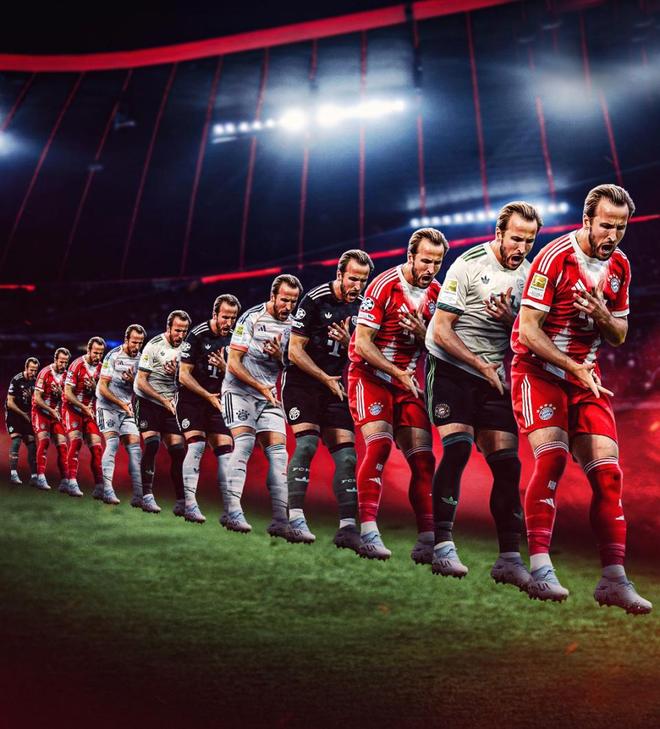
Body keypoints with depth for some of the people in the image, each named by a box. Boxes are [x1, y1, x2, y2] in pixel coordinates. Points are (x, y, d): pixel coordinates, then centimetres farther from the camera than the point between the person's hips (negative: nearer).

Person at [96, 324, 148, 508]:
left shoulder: (141, 359, 4)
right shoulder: (113, 356, -10)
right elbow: (102, 387, -12)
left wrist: (133, 381, -13)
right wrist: (122, 403, -20)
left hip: (127, 409, 5)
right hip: (107, 405, -5)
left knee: (135, 446, -5)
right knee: (113, 443, -20)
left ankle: (139, 495, -7)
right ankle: (107, 489, -17)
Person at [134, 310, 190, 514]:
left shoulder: (184, 348, 4)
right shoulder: (154, 346, -13)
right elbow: (141, 382, -13)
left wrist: (176, 372, -12)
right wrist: (165, 401, -15)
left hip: (170, 405, 5)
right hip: (147, 401, -5)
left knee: (178, 450, -2)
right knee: (152, 444, -20)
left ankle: (181, 500, 3)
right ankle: (147, 494, -14)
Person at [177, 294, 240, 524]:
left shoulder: (233, 339, 4)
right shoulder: (197, 335, -10)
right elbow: (184, 376, -9)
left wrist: (223, 366, -13)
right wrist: (208, 396, -14)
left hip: (217, 401, 5)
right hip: (191, 398, -5)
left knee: (226, 448, -3)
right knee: (196, 445, -19)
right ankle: (190, 504, -16)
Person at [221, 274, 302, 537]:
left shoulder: (292, 324, 4)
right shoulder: (251, 318, -11)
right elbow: (233, 364, -13)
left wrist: (279, 355, -14)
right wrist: (262, 387, -18)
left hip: (269, 394, 5)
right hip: (239, 389, -5)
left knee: (278, 450, -5)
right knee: (244, 442, -21)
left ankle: (281, 520, -7)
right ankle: (232, 511, -20)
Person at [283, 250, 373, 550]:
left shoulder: (361, 306, 4)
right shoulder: (316, 299, -12)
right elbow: (295, 350, -11)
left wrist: (347, 341, -13)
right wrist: (327, 379, -12)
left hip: (335, 385, 5)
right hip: (301, 380, -5)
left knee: (346, 452, -4)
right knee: (307, 442, -22)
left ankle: (347, 526, -4)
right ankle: (295, 519, -18)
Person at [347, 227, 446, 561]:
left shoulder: (436, 294, 5)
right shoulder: (384, 285, -13)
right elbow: (362, 342, -15)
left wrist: (421, 332, -13)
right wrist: (398, 373, -23)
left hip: (408, 382, 6)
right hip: (370, 375, -5)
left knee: (423, 457, -2)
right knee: (379, 445, -22)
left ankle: (428, 539, 1)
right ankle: (368, 532, -18)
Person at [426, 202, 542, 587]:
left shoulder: (530, 273, 6)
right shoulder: (469, 265, -10)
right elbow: (441, 331, -12)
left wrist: (510, 319, -12)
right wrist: (482, 366, -13)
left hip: (496, 378, 5)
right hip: (451, 368, -5)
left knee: (506, 461, -2)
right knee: (457, 447, -20)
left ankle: (510, 557, 5)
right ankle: (443, 547, -14)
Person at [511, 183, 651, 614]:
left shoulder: (619, 266, 6)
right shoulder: (555, 258, -15)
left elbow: (620, 336, 12)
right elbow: (528, 331, -16)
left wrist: (604, 316, -11)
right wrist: (576, 370, -17)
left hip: (587, 375, 6)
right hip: (539, 370, -6)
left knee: (607, 472, -3)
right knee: (551, 459, -20)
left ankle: (614, 578, 2)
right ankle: (540, 569, -15)